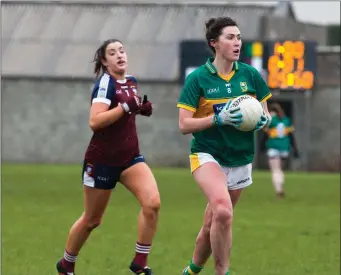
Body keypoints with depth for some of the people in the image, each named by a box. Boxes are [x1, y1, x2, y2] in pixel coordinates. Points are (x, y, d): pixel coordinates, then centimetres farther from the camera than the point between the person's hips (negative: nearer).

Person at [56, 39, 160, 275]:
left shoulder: (131, 81, 7)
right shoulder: (105, 83, -16)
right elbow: (95, 121, -27)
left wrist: (141, 109, 6)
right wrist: (125, 106, -31)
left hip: (130, 157, 6)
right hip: (103, 160, -6)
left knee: (152, 203, -17)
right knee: (92, 220, 7)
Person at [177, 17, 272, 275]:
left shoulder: (250, 75, 0)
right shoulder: (197, 78, -8)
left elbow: (265, 113, 11)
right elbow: (184, 125, -10)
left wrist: (263, 120, -13)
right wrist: (219, 119, -24)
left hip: (240, 158, 4)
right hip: (207, 154, -4)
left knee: (212, 225, 10)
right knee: (223, 209, -30)